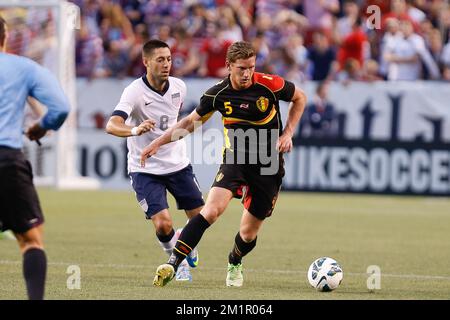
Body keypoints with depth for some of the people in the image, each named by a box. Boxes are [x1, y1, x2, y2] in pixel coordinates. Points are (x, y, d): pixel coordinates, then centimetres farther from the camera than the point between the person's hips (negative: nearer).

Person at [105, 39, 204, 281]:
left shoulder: (178, 87, -3)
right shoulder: (135, 91, -20)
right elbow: (111, 125, -35)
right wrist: (135, 130, -53)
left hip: (178, 164, 5)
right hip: (145, 169, -5)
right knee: (163, 224, -17)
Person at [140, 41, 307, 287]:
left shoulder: (269, 85, -12)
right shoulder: (218, 94, -7)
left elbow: (299, 98, 7)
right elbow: (192, 121, 9)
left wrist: (287, 133, -3)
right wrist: (158, 142, 5)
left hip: (268, 166, 0)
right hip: (235, 159, 0)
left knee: (249, 233, 6)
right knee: (212, 210, -26)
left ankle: (234, 264, 41)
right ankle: (172, 264, -25)